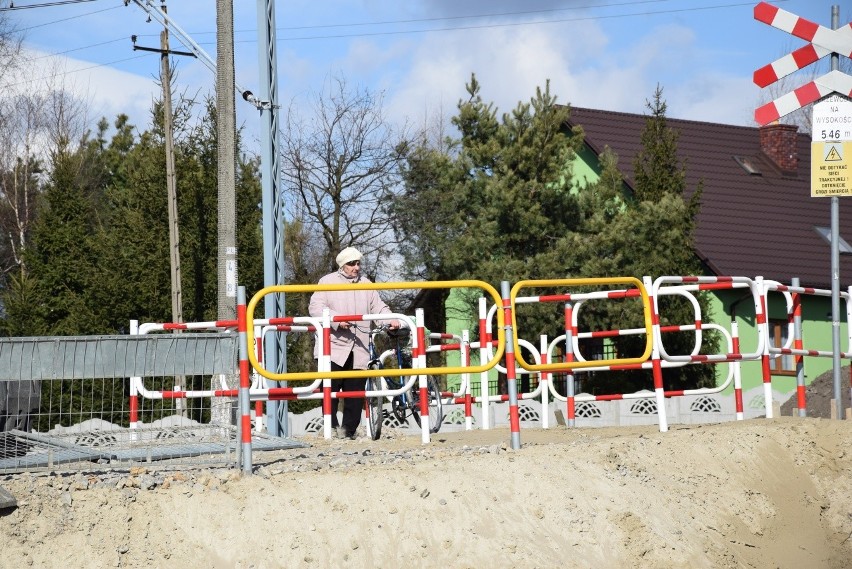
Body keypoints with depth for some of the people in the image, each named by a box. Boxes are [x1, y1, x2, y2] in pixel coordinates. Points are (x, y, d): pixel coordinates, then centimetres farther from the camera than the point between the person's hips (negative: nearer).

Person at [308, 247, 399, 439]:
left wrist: (390, 319, -5)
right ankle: (331, 427, -4)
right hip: (333, 347, -4)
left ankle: (349, 430, 10)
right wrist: (336, 319, -21)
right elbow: (315, 307, -7)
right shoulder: (328, 282, 3)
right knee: (330, 389, -9)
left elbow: (378, 307, 17)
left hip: (359, 349, 4)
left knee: (356, 391, 4)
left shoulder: (366, 284, 17)